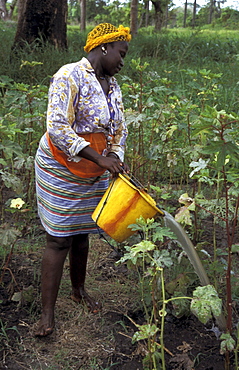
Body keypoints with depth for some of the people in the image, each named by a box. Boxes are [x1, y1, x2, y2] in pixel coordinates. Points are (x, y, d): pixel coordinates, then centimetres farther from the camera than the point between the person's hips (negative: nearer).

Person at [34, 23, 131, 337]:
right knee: (59, 239, -4)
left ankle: (79, 290, 37)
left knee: (81, 234, 17)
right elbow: (57, 128, -26)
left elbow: (120, 129, 13)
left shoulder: (112, 86, 8)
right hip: (60, 172, -7)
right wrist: (99, 158, -28)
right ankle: (47, 313, 6)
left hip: (94, 175, 7)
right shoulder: (70, 77, -17)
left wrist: (116, 158, -6)